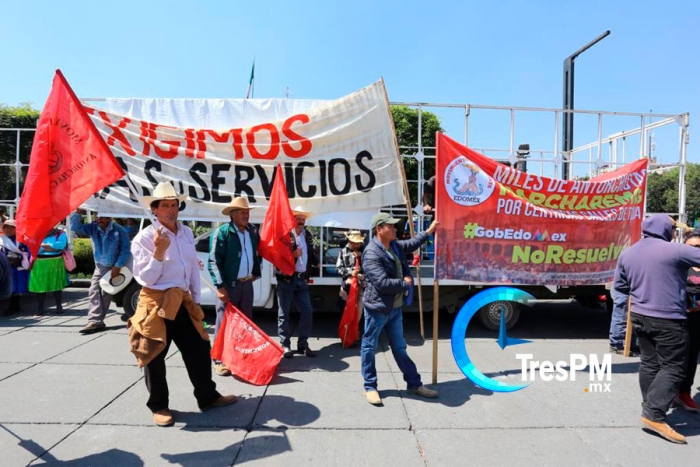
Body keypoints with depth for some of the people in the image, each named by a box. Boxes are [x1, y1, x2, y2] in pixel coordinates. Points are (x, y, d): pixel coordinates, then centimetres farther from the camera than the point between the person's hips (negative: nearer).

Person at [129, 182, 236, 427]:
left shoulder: (186, 233, 8)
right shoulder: (144, 238, -11)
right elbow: (146, 279, -13)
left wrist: (196, 300, 12)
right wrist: (159, 252, -26)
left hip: (183, 302, 6)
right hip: (156, 303, -5)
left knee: (199, 349, 11)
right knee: (155, 357, 7)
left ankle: (208, 397, 27)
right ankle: (159, 406, 27)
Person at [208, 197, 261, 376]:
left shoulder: (252, 232, 8)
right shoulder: (222, 232, -11)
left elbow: (258, 253, 23)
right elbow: (214, 261, -14)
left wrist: (256, 272, 12)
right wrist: (220, 286, -17)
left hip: (247, 283, 6)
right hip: (229, 285, -6)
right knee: (224, 322, 1)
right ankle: (219, 360, 12)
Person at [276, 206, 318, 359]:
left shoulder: (307, 235, 12)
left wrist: (315, 262, 13)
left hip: (301, 279, 6)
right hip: (286, 279, -6)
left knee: (307, 312, 7)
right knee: (284, 313, 5)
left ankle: (303, 344, 20)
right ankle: (285, 345, 17)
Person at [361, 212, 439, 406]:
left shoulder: (395, 245, 6)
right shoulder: (371, 253, -23)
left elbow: (411, 244, 29)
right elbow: (383, 283, -30)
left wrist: (429, 231, 27)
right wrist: (405, 283, -14)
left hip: (395, 308, 8)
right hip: (377, 308, -8)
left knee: (399, 347, 19)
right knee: (369, 347, 9)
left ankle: (414, 383, 31)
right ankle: (370, 387, 24)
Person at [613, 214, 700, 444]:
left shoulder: (627, 253, 5)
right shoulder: (675, 250, -15)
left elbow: (620, 286, 11)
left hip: (640, 316, 7)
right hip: (668, 320, -6)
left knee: (649, 363, 16)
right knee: (673, 367, 2)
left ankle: (651, 409, 26)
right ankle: (653, 415, -2)